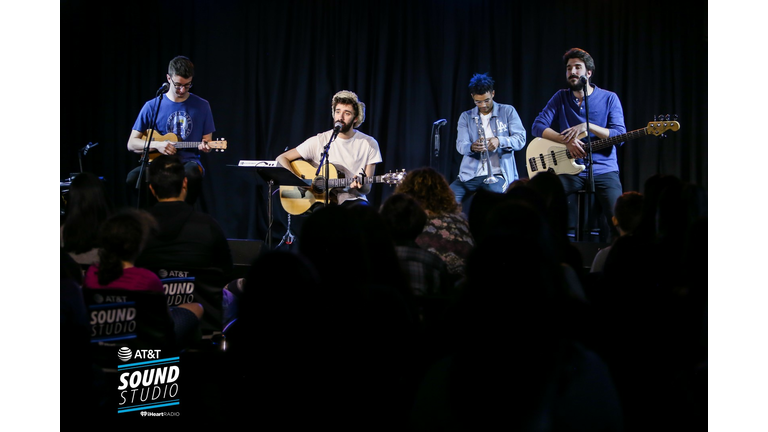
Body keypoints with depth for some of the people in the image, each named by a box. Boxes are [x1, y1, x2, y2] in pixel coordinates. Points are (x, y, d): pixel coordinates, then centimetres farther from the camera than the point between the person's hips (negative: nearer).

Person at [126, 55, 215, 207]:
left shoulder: (201, 106, 9)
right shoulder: (152, 106, 5)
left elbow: (207, 140, 14)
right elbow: (131, 144, 5)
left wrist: (205, 146, -11)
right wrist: (157, 145, -12)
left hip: (188, 162, 0)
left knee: (193, 174, -39)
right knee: (133, 177, -33)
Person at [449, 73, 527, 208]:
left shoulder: (508, 111, 8)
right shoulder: (466, 117, 13)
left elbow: (520, 140, -1)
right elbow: (460, 145, 2)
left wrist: (499, 141, -21)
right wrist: (472, 147, -23)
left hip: (497, 173, -3)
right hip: (470, 175, 3)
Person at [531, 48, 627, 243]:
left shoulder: (609, 98, 4)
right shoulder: (561, 97, 9)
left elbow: (620, 136, -6)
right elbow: (537, 126, -1)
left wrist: (588, 126, -18)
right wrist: (567, 139, -16)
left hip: (603, 170, -1)